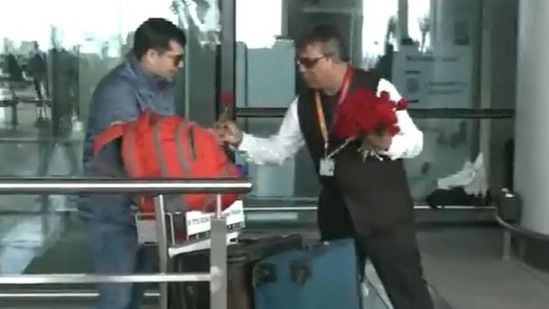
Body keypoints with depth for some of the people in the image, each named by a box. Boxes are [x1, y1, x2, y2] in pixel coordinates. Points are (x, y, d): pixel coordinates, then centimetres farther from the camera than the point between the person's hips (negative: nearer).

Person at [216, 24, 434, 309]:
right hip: (336, 214, 5)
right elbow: (278, 150, 8)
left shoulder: (377, 88, -12)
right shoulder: (303, 104, 2)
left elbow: (415, 141, -9)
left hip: (384, 210, -5)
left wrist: (386, 144, -30)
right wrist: (240, 140, -7)